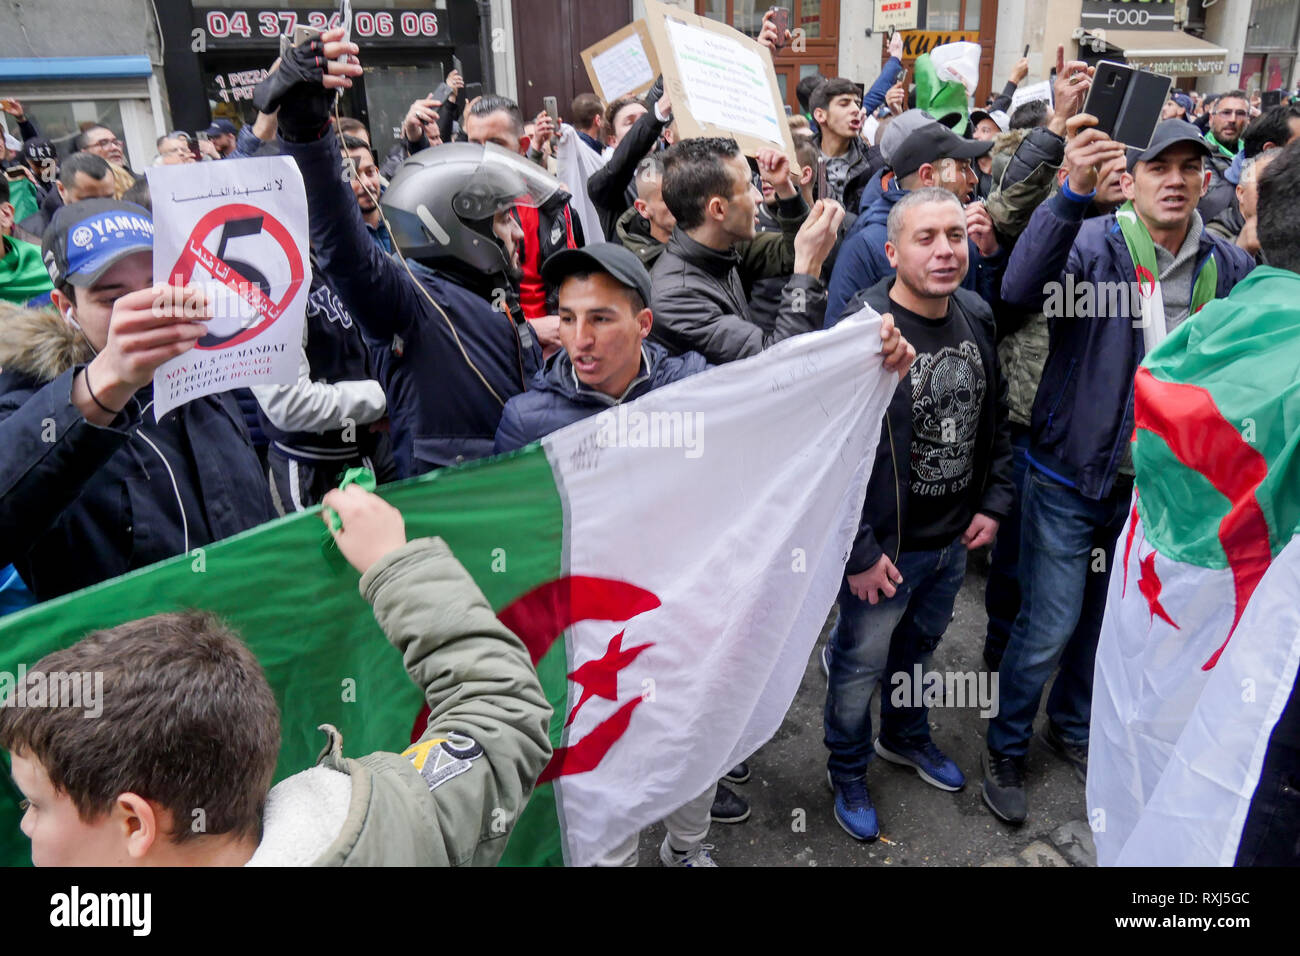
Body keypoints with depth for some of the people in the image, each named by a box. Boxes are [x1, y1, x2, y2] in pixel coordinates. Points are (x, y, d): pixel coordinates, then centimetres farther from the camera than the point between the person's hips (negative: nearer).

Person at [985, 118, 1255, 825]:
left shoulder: (1229, 267, 2)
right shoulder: (1093, 244, -12)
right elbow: (1022, 289, -32)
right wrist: (1072, 193, -44)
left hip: (1159, 482, 5)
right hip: (1071, 474, -5)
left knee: (1110, 618, 20)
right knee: (1049, 626, 0)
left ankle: (1072, 728, 44)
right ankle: (1006, 750, 23)